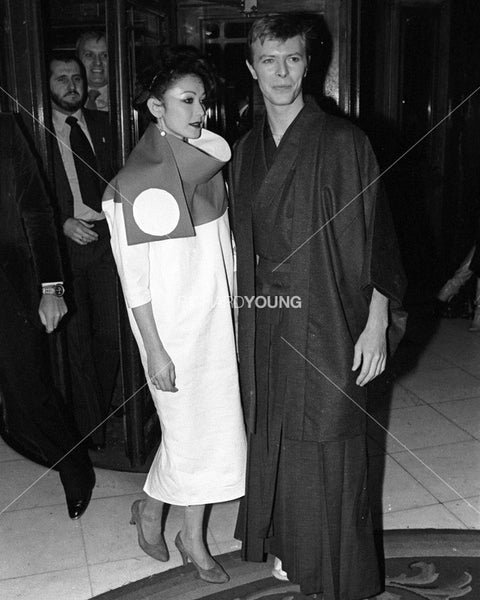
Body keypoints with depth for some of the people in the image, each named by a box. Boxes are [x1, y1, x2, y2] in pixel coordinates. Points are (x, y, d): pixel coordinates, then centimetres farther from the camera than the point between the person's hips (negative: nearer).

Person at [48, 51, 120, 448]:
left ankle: (106, 411, 27)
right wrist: (63, 223, -13)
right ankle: (91, 428, 16)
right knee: (76, 337, 3)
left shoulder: (101, 123, 12)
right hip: (65, 240, -3)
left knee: (111, 333, 7)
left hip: (107, 236, 3)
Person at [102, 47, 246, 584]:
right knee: (190, 429, 5)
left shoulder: (208, 157, 4)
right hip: (170, 324, -6)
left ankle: (192, 537, 35)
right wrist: (155, 350, -14)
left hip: (215, 316, 6)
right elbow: (134, 277, -14)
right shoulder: (136, 182, -15)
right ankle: (151, 509, 36)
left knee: (212, 425, 14)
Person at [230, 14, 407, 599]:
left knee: (327, 452, 5)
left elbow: (376, 236, -9)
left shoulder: (342, 142, -8)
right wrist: (244, 319, 13)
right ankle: (290, 548, 39)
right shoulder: (245, 151, 8)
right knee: (275, 441, 16)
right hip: (265, 328, 5)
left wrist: (376, 323, -13)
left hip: (327, 325, -5)